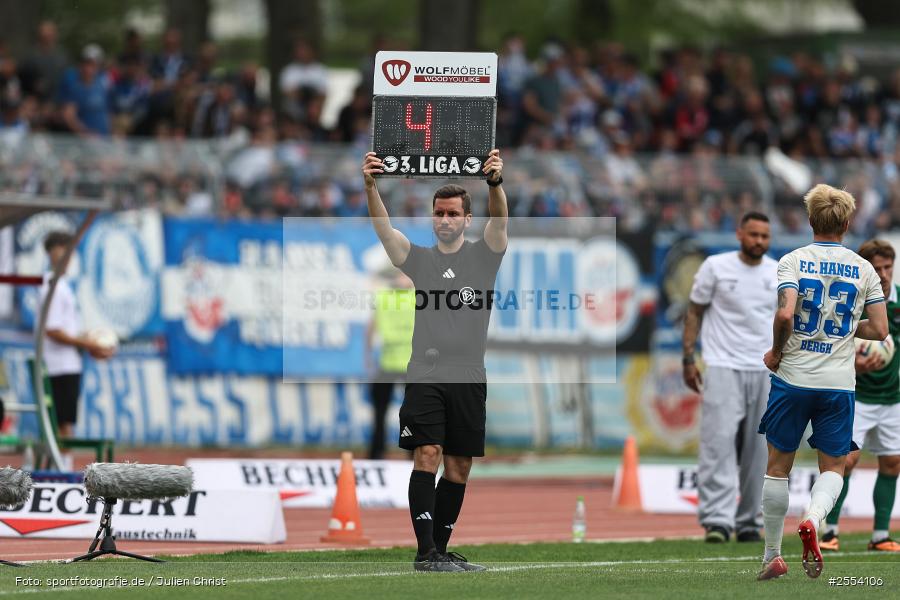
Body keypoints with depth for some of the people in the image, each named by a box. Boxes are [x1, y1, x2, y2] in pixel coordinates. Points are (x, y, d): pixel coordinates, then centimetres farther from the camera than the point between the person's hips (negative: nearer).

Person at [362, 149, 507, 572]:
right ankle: (426, 552, -18)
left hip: (468, 379, 1)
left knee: (458, 467, 6)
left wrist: (495, 183, -31)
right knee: (427, 455, -14)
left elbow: (500, 219, -10)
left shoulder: (484, 256, 8)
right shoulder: (418, 259, 9)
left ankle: (440, 549, 17)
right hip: (425, 377, -1)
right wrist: (370, 186, -24)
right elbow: (383, 226, -4)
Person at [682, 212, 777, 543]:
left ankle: (749, 522, 12)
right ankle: (717, 520, -19)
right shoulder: (716, 267, 0)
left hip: (765, 371, 3)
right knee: (719, 441, -15)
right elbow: (694, 313, 5)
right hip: (723, 367, -3)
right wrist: (688, 359, -1)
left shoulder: (779, 274, 8)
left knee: (758, 450, 3)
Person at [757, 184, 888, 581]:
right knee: (833, 467, 12)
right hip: (839, 383, 1)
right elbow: (879, 330, 1)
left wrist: (777, 352, -2)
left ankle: (772, 556, 14)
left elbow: (785, 314, -20)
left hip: (793, 378, -1)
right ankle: (813, 519, -20)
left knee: (778, 466, 11)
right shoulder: (863, 269, 2)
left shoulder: (793, 261, -5)